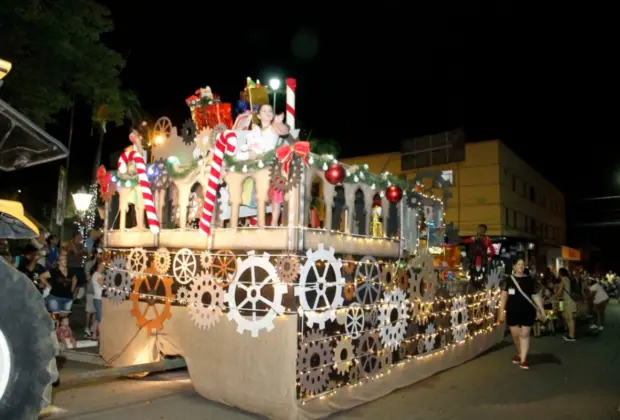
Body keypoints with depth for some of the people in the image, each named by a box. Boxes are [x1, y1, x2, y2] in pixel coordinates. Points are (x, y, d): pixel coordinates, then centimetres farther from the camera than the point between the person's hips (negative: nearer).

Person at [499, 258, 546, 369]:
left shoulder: (530, 280, 2)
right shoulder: (508, 280, 0)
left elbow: (535, 296, 4)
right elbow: (504, 296, 0)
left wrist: (541, 310, -1)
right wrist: (502, 311, -4)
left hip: (527, 312, -1)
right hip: (512, 312, 1)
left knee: (524, 335, 0)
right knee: (515, 335, 10)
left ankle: (523, 360, 3)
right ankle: (519, 354, 34)